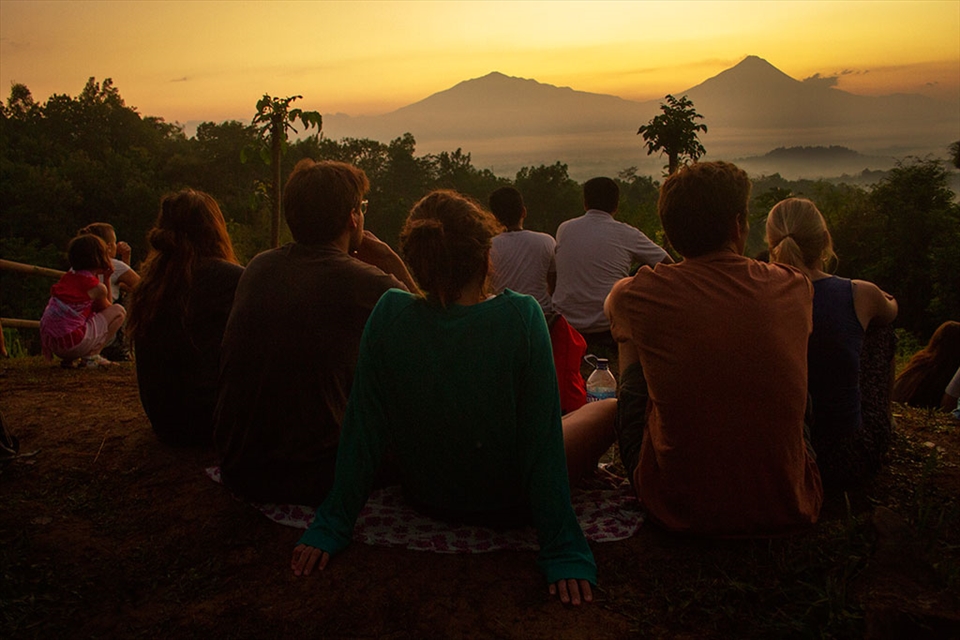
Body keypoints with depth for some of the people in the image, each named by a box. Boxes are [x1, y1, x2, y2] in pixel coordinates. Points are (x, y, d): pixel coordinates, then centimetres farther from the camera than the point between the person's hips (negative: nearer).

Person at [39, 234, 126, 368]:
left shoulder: (67, 277, 14)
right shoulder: (98, 287, -6)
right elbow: (106, 308, 16)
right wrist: (107, 279, 13)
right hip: (72, 343, -8)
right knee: (118, 311, 5)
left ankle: (68, 358, 15)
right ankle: (90, 356, 0)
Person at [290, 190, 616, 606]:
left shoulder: (389, 314, -20)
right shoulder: (520, 317, -26)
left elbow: (362, 430, -14)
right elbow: (542, 441, -24)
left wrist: (331, 525, -4)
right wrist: (562, 550, -16)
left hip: (426, 500, 3)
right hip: (509, 508, -3)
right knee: (611, 409, 20)